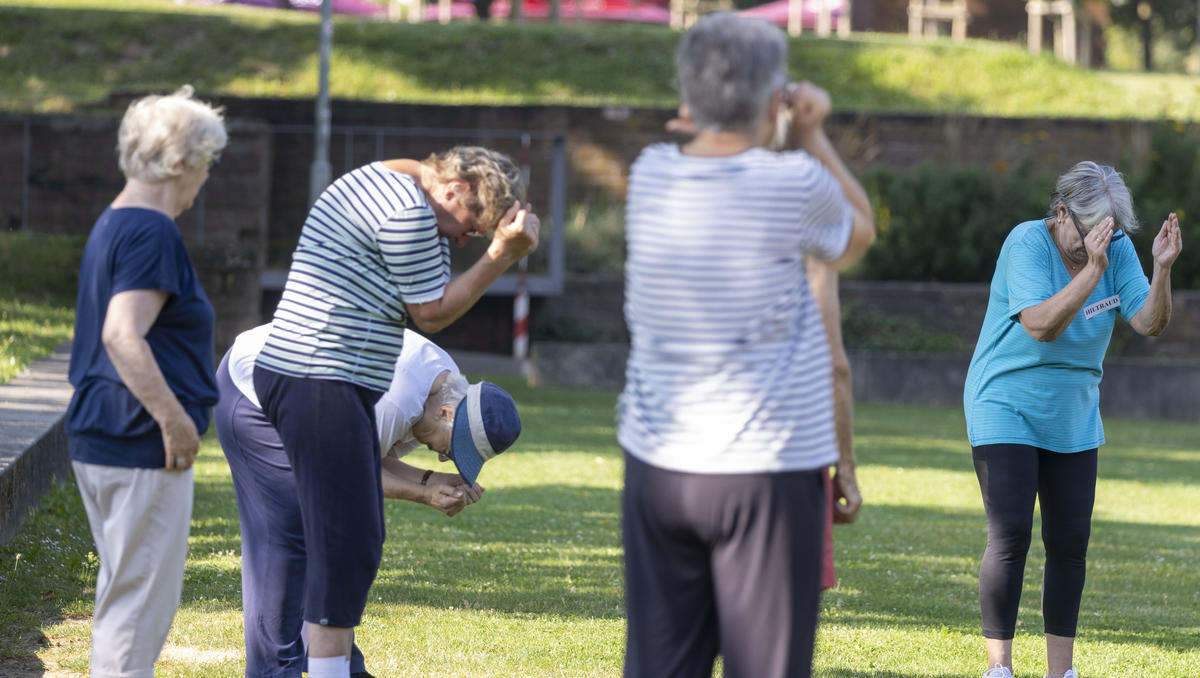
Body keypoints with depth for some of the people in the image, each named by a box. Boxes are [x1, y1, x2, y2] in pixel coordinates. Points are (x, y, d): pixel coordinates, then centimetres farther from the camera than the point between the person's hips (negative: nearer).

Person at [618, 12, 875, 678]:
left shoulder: (651, 175, 1)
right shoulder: (794, 186, -12)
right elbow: (859, 233, 10)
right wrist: (811, 134, 10)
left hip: (657, 467, 5)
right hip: (765, 471, -5)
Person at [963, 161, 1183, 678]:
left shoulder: (1116, 249, -3)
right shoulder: (1027, 243, -18)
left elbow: (1148, 322, -10)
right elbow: (1041, 325, -30)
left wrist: (1162, 268, -26)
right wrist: (1093, 267, -37)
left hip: (1072, 417, 5)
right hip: (1006, 409, -5)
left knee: (1070, 542, 5)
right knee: (1011, 537, -13)